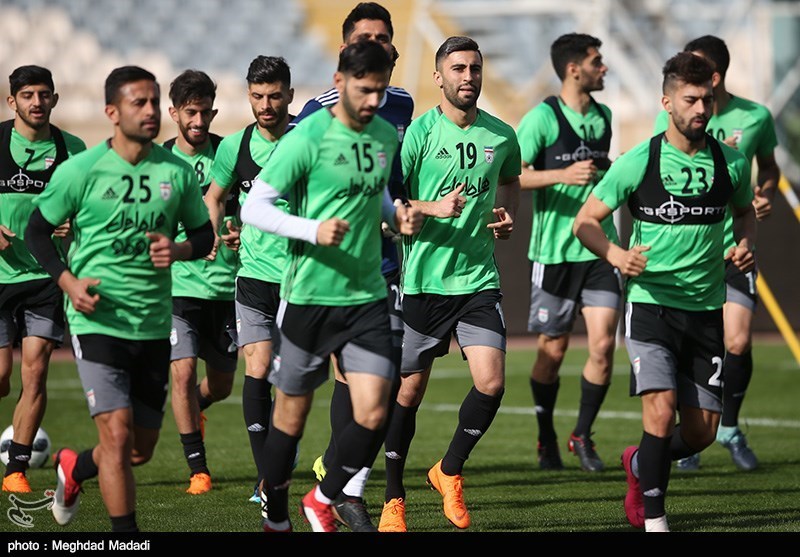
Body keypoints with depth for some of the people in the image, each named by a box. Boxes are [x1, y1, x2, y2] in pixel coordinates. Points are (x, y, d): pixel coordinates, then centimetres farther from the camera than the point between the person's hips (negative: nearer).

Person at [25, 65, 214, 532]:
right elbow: (37, 231, 2)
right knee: (118, 435, -16)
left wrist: (178, 250, -10)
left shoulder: (177, 172, 2)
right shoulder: (81, 170, -6)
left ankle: (74, 468, 43)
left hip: (155, 326, 4)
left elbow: (204, 234, 13)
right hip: (98, 322, -4)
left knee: (141, 450, 12)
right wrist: (69, 282, -12)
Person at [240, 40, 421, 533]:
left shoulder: (387, 136, 7)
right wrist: (313, 229, -24)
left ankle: (323, 500, 17)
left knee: (374, 415, -6)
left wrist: (397, 214, 4)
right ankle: (276, 516, 27)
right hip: (310, 296, -5)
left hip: (368, 296, 5)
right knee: (293, 413, 7)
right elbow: (254, 208, -11)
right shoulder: (308, 138, -12)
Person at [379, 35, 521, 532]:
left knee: (491, 383, -10)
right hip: (424, 279, -3)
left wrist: (507, 215, 8)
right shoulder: (419, 132, -7)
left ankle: (450, 471, 14)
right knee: (410, 389, 4)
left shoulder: (502, 136, 5)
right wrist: (433, 207, -22)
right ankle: (394, 499, 19)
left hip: (479, 277, 3)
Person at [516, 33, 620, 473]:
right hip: (555, 250, -4)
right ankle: (546, 439, 23)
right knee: (552, 350, 5)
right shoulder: (542, 118, -9)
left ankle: (583, 435, 9)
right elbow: (511, 174, -16)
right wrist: (562, 175, -25)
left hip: (599, 247, 4)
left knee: (603, 344, -7)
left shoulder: (603, 116, 11)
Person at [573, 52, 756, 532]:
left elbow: (745, 210, 21)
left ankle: (640, 465, 35)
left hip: (706, 310, 3)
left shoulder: (731, 162, 1)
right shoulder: (639, 162, -7)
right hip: (651, 302, -3)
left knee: (701, 432, 3)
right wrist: (615, 254, -21)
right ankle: (654, 520, -7)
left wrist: (747, 244, -1)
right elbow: (586, 220, -1)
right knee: (662, 410, -20)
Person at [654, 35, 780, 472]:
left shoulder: (755, 117, -2)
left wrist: (765, 195, -5)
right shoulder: (670, 119, -5)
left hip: (733, 246, 0)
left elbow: (768, 166, 16)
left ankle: (730, 428, 16)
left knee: (738, 342, -9)